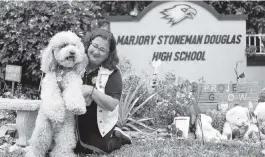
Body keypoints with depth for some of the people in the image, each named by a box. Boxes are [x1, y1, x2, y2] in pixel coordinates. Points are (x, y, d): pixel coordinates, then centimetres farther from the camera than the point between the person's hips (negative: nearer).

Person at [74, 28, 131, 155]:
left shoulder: (112, 73, -17)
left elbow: (112, 105, -25)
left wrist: (91, 91, -35)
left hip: (99, 124, -4)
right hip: (78, 121, 4)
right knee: (75, 149, 10)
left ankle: (117, 138, 26)